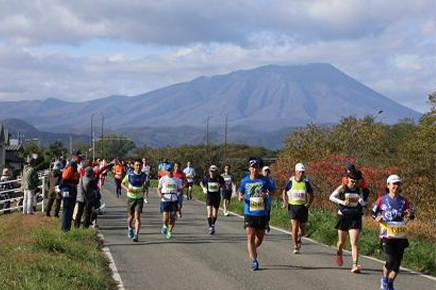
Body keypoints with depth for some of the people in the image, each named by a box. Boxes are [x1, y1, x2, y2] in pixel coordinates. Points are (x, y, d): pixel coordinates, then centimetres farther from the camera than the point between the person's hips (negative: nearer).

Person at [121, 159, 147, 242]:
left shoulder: (144, 176, -1)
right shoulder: (129, 175, -7)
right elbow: (122, 183, 4)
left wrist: (144, 189, -2)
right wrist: (127, 189, -16)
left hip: (139, 198, 0)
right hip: (131, 198, 0)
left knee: (137, 216, -13)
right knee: (131, 216, 10)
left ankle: (136, 235, -17)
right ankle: (129, 229, 41)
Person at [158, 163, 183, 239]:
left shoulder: (177, 180, 9)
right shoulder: (162, 179, 4)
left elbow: (180, 189, 14)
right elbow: (159, 189, 8)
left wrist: (179, 193, -10)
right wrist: (160, 194, -13)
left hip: (174, 200, 2)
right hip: (164, 200, -2)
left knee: (172, 218, -2)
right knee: (166, 218, -9)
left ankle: (169, 232, 13)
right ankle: (165, 226, 24)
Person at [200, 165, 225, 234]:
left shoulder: (219, 178, -6)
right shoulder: (206, 178, -4)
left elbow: (224, 184, 8)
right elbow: (201, 183, 14)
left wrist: (220, 186, -15)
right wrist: (203, 188, -4)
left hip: (217, 197, 1)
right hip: (209, 197, -1)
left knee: (215, 214, 9)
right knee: (209, 213, -14)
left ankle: (213, 224, 35)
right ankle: (210, 227, -10)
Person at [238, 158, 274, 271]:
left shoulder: (264, 180, -2)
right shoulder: (244, 181, 2)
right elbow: (240, 193, 15)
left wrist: (267, 195, -16)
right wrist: (241, 197, -9)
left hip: (262, 213, 1)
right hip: (249, 213, -1)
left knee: (260, 237, 11)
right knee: (250, 237, -9)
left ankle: (252, 251, 40)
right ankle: (254, 261, -5)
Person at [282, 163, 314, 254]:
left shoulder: (306, 183, 1)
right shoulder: (290, 182, -1)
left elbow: (311, 195, 11)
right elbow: (284, 192, 12)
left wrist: (309, 203, -6)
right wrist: (285, 201, -4)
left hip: (303, 207, 2)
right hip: (293, 206, -2)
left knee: (302, 229, 7)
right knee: (294, 227, -13)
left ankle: (298, 239, 40)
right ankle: (295, 246, -4)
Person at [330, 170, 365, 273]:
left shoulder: (359, 190, 5)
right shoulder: (342, 188, -6)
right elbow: (332, 197, -15)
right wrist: (342, 202, -29)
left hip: (355, 218, 1)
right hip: (343, 217, -1)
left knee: (354, 242, -11)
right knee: (342, 241, 13)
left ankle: (355, 265, -17)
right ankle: (339, 253, 47)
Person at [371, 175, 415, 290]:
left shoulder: (404, 201, 5)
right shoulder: (382, 200, 2)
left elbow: (411, 211, 11)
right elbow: (373, 212, 13)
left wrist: (409, 215, -12)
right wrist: (377, 218, -7)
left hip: (400, 236, 3)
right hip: (386, 235, -3)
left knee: (397, 263, 3)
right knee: (391, 260, -16)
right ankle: (384, 279, 12)